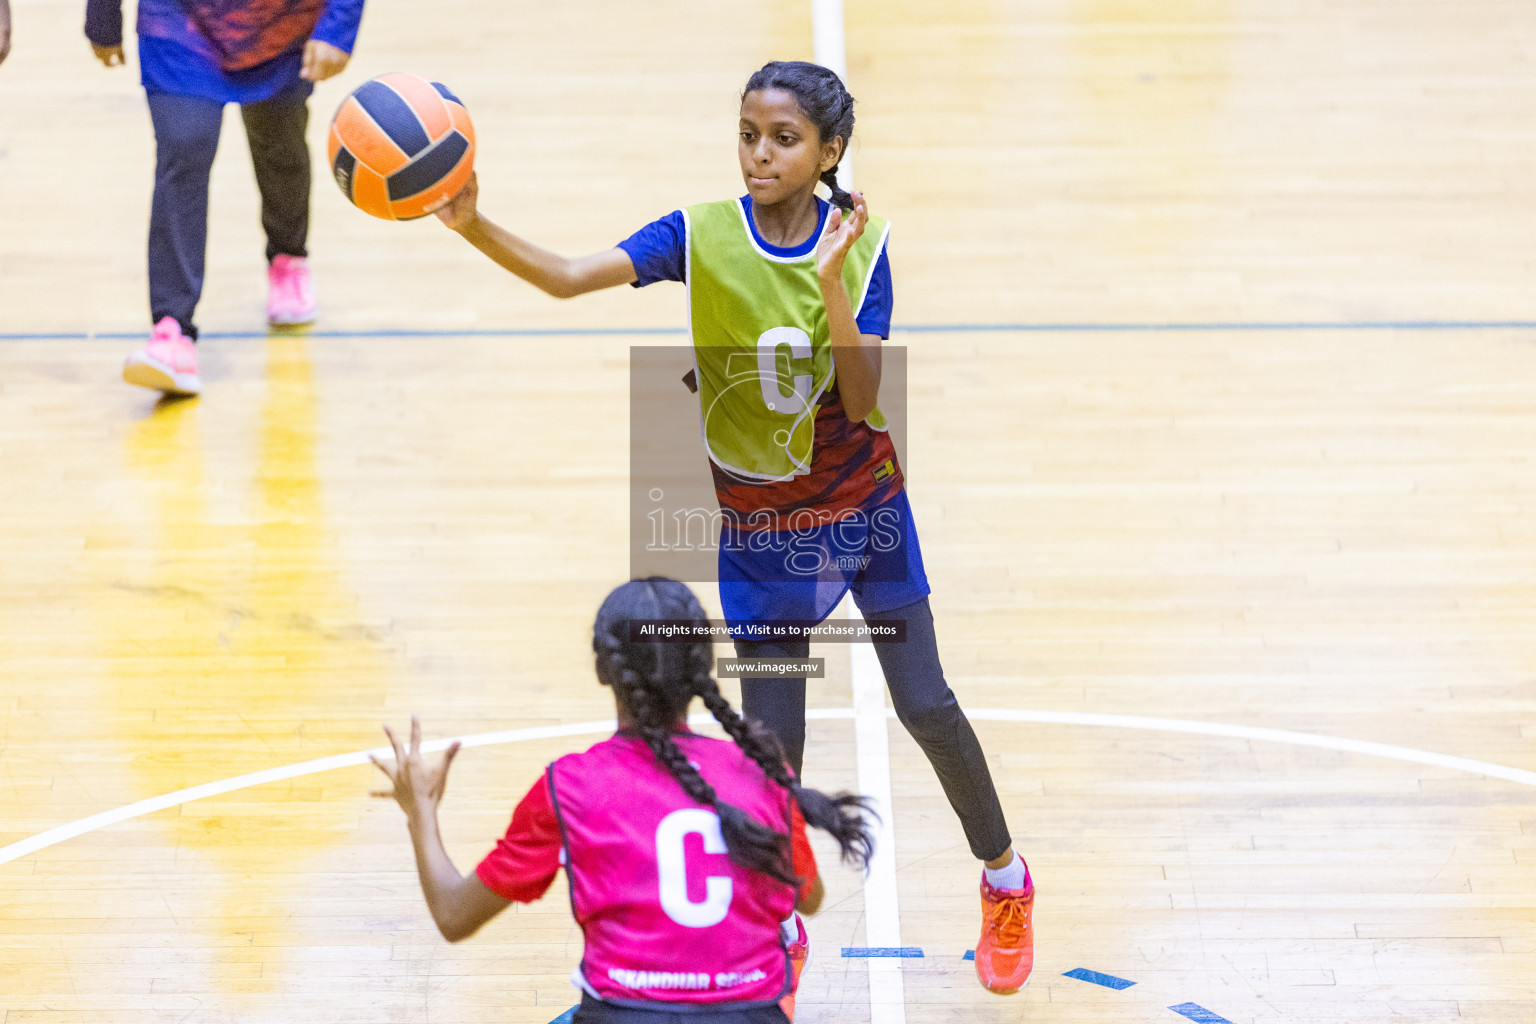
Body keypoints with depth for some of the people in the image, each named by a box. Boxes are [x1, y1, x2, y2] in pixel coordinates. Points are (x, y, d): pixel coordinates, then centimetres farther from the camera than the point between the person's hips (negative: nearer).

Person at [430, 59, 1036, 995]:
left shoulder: (862, 245, -12)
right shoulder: (702, 237, -13)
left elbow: (862, 403, -19)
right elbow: (568, 277, -26)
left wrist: (832, 284, -32)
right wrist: (475, 226, -43)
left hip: (864, 505, 0)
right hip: (757, 525, 0)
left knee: (925, 705, 4)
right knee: (773, 739, 1)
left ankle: (1005, 879, 29)